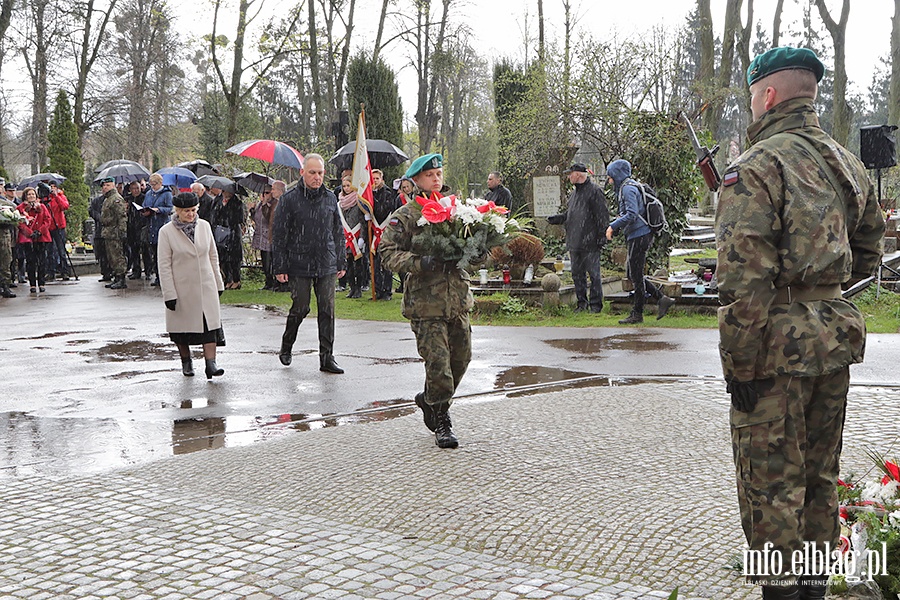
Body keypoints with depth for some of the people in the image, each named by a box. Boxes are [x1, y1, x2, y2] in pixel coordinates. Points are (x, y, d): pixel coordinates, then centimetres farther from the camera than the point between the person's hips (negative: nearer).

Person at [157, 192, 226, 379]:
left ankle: (211, 363, -10)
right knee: (182, 326, 8)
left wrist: (218, 283, 12)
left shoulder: (204, 226, 3)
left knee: (210, 322, -8)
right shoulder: (166, 232, -8)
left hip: (205, 285, 2)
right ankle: (186, 361, 27)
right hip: (181, 288, -2)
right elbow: (164, 265, -9)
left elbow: (213, 256, 12)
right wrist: (169, 293, -12)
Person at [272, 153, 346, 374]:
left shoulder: (330, 198, 9)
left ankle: (327, 357, 6)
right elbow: (279, 235, -2)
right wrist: (280, 267, -6)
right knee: (300, 308, 2)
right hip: (299, 265, -3)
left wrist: (340, 262, 13)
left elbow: (338, 233, 16)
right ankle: (286, 347, 26)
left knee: (327, 310, 1)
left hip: (327, 266, 3)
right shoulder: (289, 200, -3)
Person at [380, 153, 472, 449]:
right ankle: (441, 421, 9)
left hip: (458, 299, 6)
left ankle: (429, 399, 34)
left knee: (461, 358, 10)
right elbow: (389, 254, -10)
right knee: (437, 362, -8)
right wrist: (422, 262, -24)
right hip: (426, 302, -5)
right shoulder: (405, 216, -3)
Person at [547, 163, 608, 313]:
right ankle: (581, 302, 20)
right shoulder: (574, 193, 19)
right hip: (575, 242, 8)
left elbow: (602, 215, -11)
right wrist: (557, 218, 9)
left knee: (594, 273, -3)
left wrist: (601, 236, -15)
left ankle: (595, 304, 3)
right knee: (577, 273, 11)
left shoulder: (594, 191, -7)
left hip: (590, 243, -8)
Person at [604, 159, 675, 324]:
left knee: (636, 276, -3)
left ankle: (637, 314, 4)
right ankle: (662, 299, 14)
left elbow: (632, 215, -23)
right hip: (637, 236, 10)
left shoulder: (628, 188, -13)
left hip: (639, 236, -10)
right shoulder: (625, 187, 18)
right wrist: (616, 228, 13)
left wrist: (613, 226, -19)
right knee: (631, 274, 13)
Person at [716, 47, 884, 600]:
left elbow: (745, 279, -21)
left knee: (771, 482, 4)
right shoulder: (848, 163, 10)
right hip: (837, 335, 8)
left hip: (779, 344, -8)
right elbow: (869, 255, 19)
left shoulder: (756, 166, -14)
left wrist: (741, 365, -16)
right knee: (820, 474, 19)